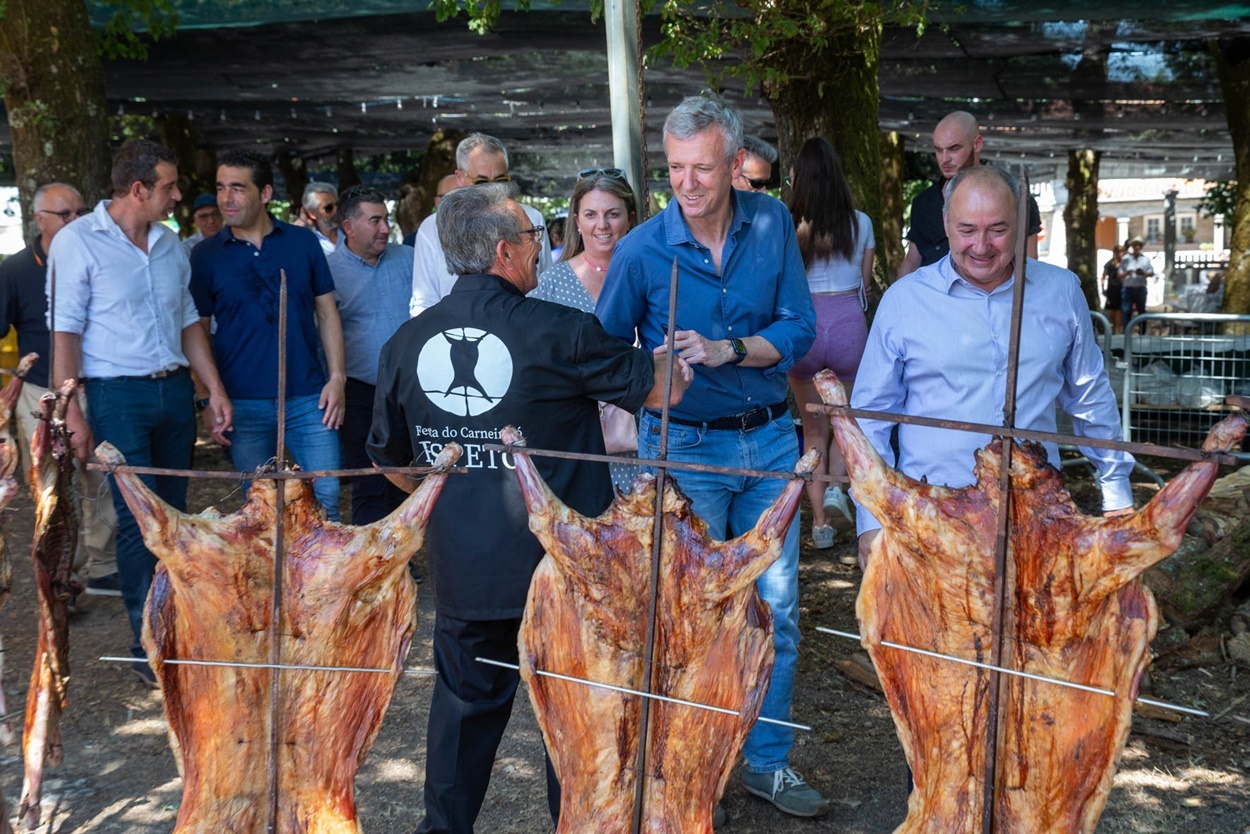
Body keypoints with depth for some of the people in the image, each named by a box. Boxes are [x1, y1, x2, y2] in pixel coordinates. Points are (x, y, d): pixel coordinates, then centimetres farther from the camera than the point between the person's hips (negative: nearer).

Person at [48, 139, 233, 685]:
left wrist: (214, 389, 11)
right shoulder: (78, 242, -7)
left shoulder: (169, 244, 11)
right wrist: (72, 413, -14)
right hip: (117, 395, -6)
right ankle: (149, 650, 3)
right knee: (138, 518, -6)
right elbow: (64, 332, -9)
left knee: (173, 513, 10)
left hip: (174, 390, 6)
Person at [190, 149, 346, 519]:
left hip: (308, 398, 0)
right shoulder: (205, 255, 1)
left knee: (326, 498, 1)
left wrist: (337, 377, -1)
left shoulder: (303, 242, 4)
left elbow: (327, 312, 8)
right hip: (244, 404, 0)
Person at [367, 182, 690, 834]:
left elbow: (388, 456, 11)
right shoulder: (559, 332, -16)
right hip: (562, 563, -4)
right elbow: (659, 390, -5)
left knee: (465, 699, 20)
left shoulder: (407, 342, -2)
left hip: (461, 567, 4)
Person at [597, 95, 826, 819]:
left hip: (769, 440, 3)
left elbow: (799, 329, -6)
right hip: (685, 446, -2)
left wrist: (725, 350, -19)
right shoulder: (642, 249, -10)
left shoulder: (771, 223, -4)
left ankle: (768, 759, 24)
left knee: (778, 608, 8)